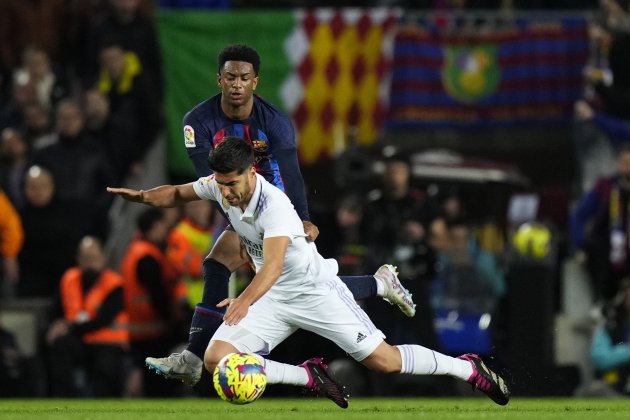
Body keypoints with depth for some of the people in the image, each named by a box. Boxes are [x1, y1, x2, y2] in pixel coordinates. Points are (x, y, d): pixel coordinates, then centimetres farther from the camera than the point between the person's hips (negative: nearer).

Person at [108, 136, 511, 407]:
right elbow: (178, 194, 10)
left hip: (316, 289, -7)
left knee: (383, 360, -10)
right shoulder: (219, 186, -9)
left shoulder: (275, 205, -31)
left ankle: (470, 368, 13)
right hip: (274, 299, 7)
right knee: (216, 359, -12)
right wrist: (142, 196, -10)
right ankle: (311, 377, 2)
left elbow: (273, 263, -45)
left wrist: (246, 300, -62)